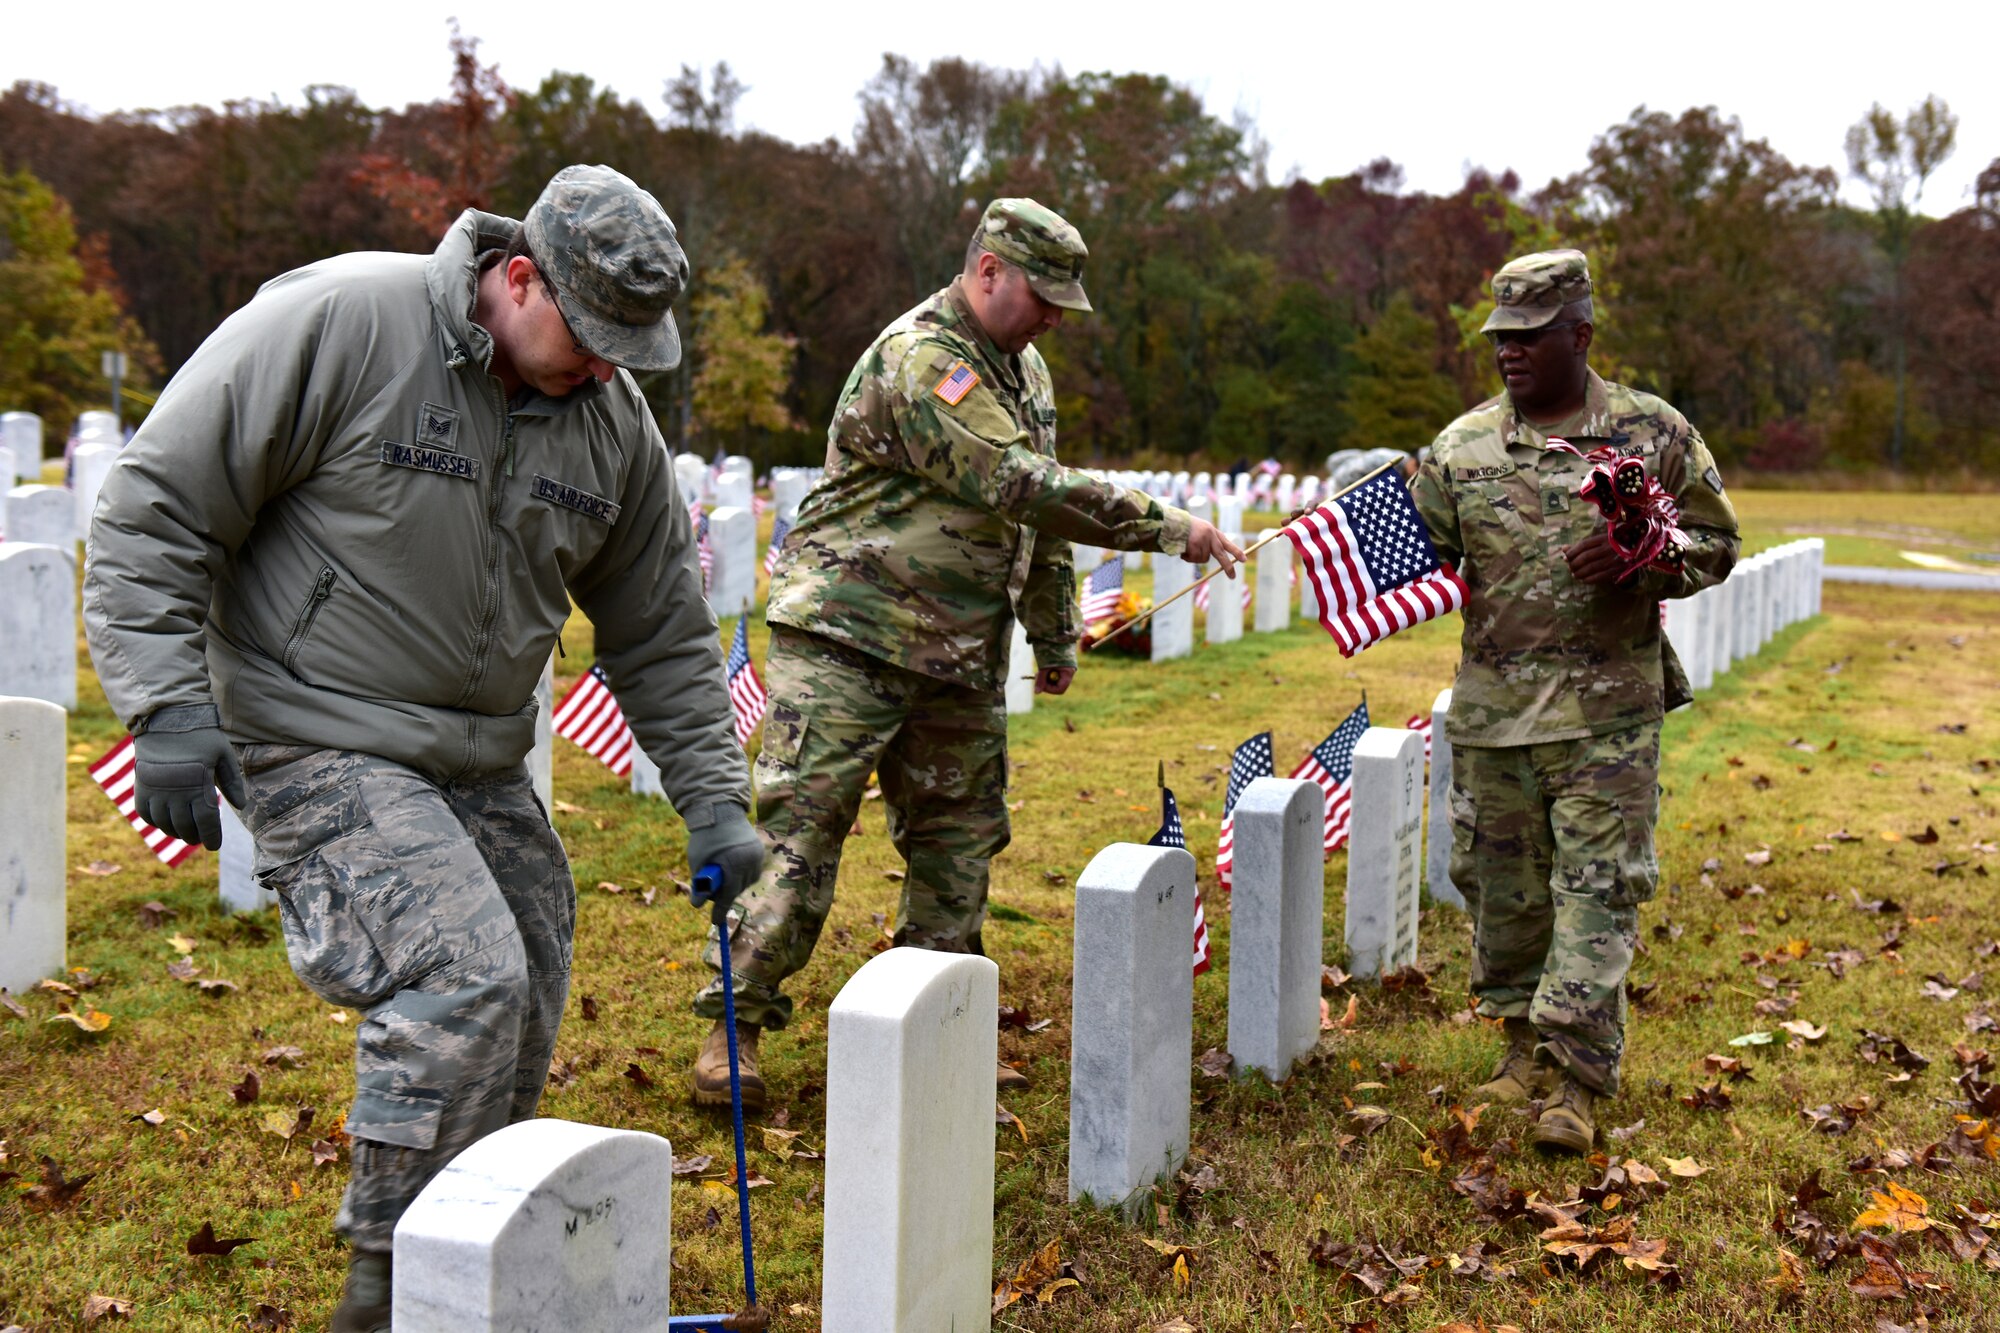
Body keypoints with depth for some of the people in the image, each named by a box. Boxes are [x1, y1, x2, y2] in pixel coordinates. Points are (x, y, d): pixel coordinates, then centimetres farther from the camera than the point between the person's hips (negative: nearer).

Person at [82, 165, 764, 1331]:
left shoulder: (613, 419, 2)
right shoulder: (335, 322, -16)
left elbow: (664, 633, 12)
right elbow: (157, 510, -13)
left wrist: (714, 798, 7)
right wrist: (169, 704, -20)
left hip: (482, 766, 7)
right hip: (319, 744, -7)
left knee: (518, 1034, 8)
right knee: (466, 979, -23)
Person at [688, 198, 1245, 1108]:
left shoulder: (1026, 369, 13)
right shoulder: (919, 359, -17)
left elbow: (1042, 514, 23)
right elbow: (1021, 488, -26)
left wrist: (1056, 633, 22)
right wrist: (1167, 529, -23)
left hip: (961, 659, 9)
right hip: (848, 639, -8)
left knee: (960, 836, 10)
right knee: (800, 827, -8)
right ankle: (734, 1024, 1)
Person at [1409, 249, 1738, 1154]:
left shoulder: (1654, 434, 0)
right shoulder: (1462, 446, 5)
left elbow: (1715, 542, 7)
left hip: (1609, 710, -2)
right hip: (1492, 707, 3)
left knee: (1597, 885, -4)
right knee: (1502, 884, 11)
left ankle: (1577, 1077, 0)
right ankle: (1526, 1041, 29)